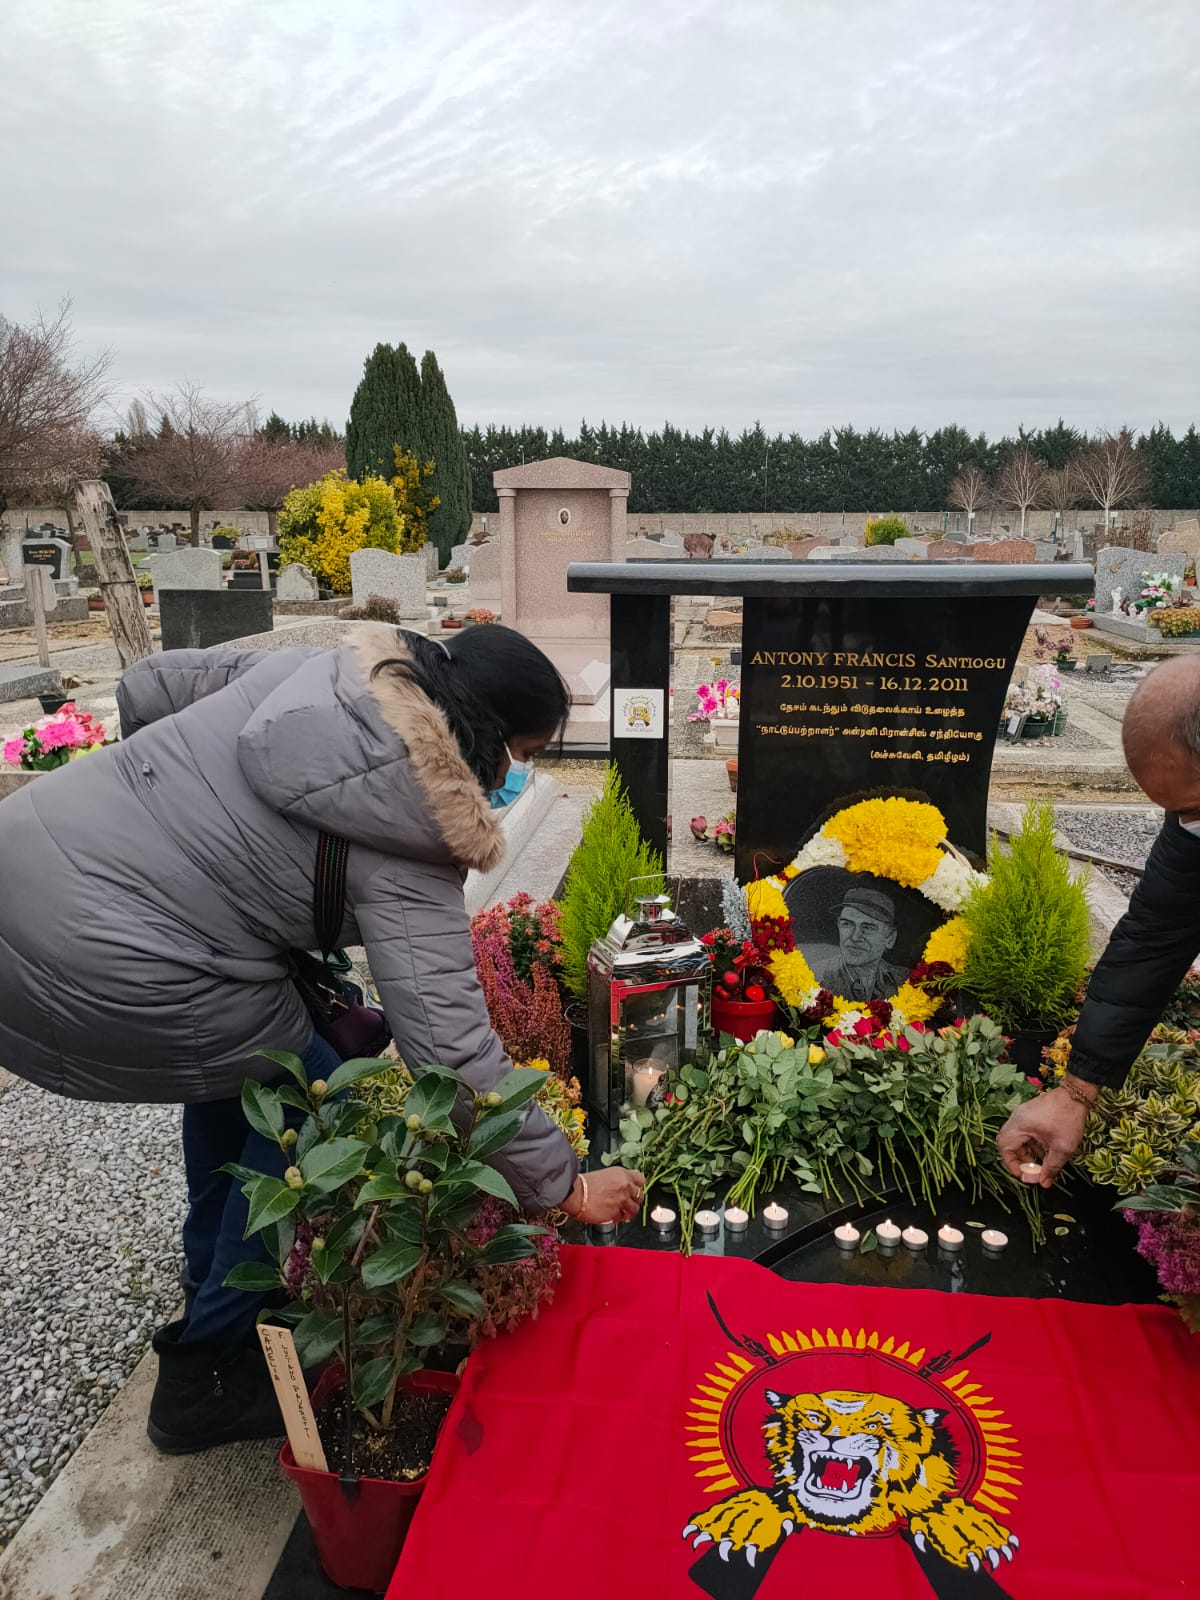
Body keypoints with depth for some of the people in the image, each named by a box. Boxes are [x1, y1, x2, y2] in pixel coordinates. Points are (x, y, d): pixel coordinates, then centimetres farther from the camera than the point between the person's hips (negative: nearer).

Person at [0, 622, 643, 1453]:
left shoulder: (311, 666, 4)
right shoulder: (401, 855, -17)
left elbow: (148, 685, 13)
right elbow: (454, 1050, -19)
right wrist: (567, 1184, -7)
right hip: (99, 973, -9)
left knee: (242, 1049, 27)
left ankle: (214, 1281, 46)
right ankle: (206, 1375, 24)